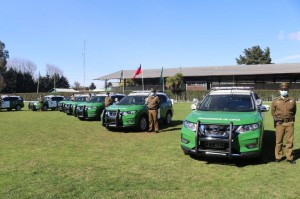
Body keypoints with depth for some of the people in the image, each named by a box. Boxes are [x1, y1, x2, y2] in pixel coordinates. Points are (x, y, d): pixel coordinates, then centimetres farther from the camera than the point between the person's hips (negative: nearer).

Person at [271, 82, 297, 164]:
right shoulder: (275, 101, 4)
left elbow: (294, 111, 14)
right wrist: (276, 119, 2)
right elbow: (273, 111, 11)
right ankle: (278, 157, 14)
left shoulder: (292, 100, 5)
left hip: (290, 123, 1)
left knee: (289, 141, 3)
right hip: (279, 123, 0)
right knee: (279, 141, 3)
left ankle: (289, 157, 12)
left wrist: (291, 119, 4)